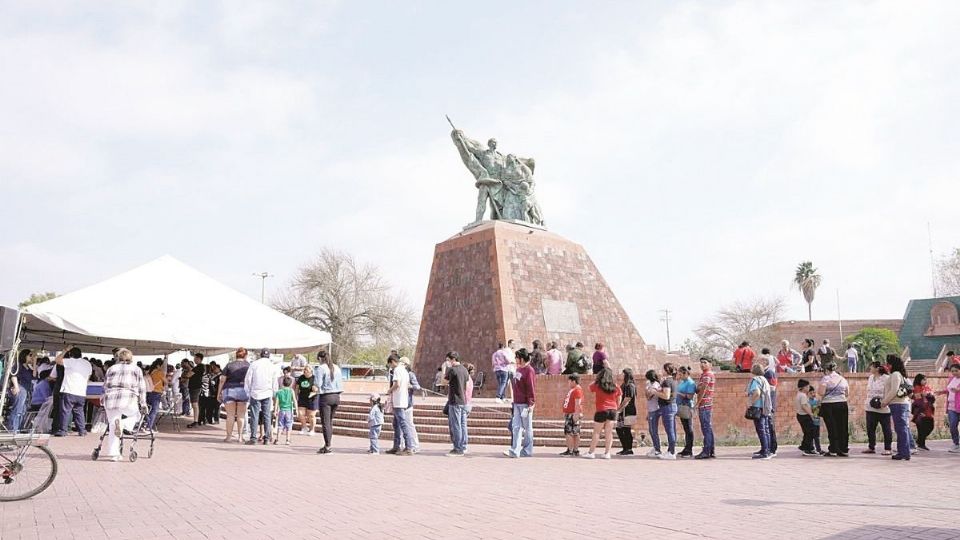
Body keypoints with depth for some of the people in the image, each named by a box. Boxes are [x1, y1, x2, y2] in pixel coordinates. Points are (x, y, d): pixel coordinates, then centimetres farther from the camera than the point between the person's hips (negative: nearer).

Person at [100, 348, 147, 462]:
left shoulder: (111, 369, 23)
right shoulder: (136, 369, 17)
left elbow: (105, 387, 20)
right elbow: (141, 388, 10)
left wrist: (104, 405, 27)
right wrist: (143, 405, 13)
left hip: (110, 399, 3)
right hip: (129, 399, -3)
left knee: (112, 427, 10)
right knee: (136, 416, 20)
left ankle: (112, 454, 5)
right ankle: (123, 424, -12)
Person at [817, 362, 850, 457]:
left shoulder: (825, 378, -8)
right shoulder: (843, 379, 10)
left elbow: (821, 392, -16)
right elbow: (847, 393, 16)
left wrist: (818, 389, 4)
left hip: (829, 405, -5)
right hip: (842, 404, 5)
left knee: (832, 428, 0)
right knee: (843, 428, 10)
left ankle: (833, 450, 2)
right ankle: (844, 450, 15)